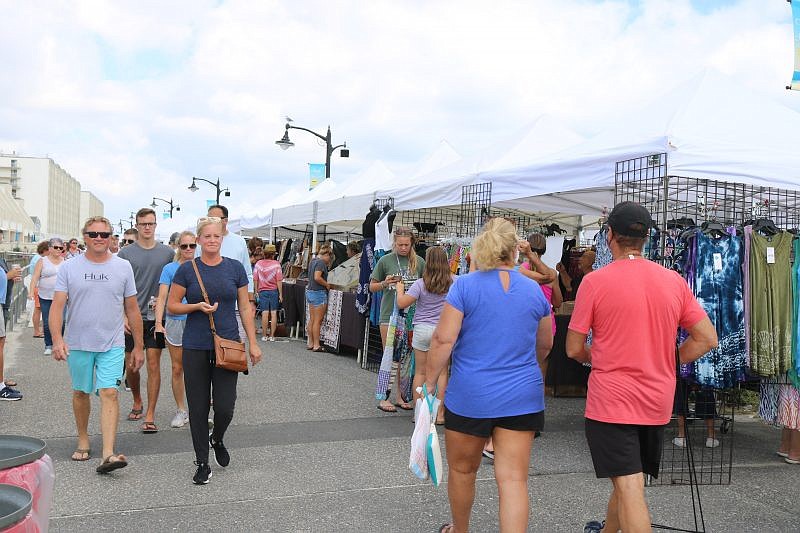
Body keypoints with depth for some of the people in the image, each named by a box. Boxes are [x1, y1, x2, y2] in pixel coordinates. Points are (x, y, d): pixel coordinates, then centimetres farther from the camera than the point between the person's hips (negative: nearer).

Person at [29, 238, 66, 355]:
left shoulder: (64, 262, 8)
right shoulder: (42, 262, 1)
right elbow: (35, 278, -2)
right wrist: (31, 291, -13)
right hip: (46, 297, -1)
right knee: (47, 323, 2)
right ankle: (48, 346, 14)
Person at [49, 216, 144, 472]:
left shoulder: (123, 267, 1)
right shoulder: (69, 268, 0)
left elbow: (132, 309, 6)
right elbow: (57, 306, -5)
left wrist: (138, 346, 6)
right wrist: (57, 339, -20)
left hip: (112, 344, -1)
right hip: (78, 344, 1)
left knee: (109, 393, -11)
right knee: (80, 392, 14)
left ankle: (108, 455, -15)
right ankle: (83, 440, 35)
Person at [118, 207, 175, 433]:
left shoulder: (168, 253, 4)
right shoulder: (125, 253, 1)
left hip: (156, 317, 0)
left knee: (153, 364, -3)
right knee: (131, 366, 10)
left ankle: (150, 415, 2)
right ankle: (137, 403, 34)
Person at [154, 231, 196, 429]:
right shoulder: (169, 269, 3)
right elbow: (162, 297, -2)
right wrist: (158, 323, -12)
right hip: (175, 322, 0)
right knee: (177, 369, 7)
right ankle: (181, 410, 19)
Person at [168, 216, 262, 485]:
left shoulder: (235, 268, 3)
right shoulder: (187, 269, 1)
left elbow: (245, 307, 6)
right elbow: (171, 305, 4)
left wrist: (253, 343, 1)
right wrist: (198, 306, -14)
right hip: (195, 348, 0)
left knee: (225, 407, -4)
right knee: (198, 407, 4)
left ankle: (217, 440, 30)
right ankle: (202, 463, 19)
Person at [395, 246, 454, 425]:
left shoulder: (420, 284, -9)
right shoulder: (454, 282, -3)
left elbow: (402, 303, -10)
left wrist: (400, 289, 9)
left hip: (422, 329, -1)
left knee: (420, 372, 8)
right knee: (441, 372, 8)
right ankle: (440, 413, 10)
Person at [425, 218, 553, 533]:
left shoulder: (464, 286, -8)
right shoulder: (534, 291, 3)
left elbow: (443, 339, -13)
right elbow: (544, 346, 16)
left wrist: (430, 382, -2)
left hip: (470, 397, -2)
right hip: (521, 399, 2)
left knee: (462, 471, 19)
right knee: (513, 479, 3)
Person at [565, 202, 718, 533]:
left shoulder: (595, 282, -13)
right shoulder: (674, 281, 0)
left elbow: (574, 349, -8)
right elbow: (707, 339, 2)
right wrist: (667, 365, 10)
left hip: (611, 400, -5)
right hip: (658, 402, 6)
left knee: (628, 487, -4)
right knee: (628, 478, 23)